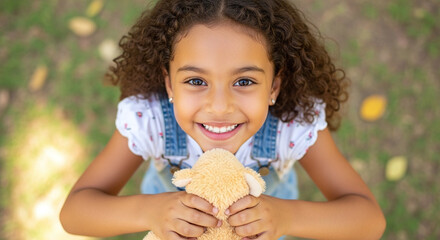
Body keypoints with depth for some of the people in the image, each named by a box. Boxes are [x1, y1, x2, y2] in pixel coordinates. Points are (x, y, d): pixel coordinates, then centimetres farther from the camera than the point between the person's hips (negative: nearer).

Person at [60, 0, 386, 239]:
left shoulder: (297, 122, -39)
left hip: (267, 208, 1)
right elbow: (73, 212, -33)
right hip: (171, 209, 0)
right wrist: (146, 211, -55)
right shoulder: (147, 119, -38)